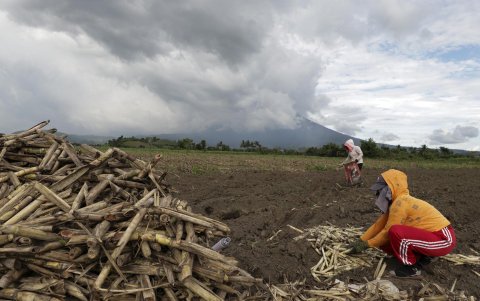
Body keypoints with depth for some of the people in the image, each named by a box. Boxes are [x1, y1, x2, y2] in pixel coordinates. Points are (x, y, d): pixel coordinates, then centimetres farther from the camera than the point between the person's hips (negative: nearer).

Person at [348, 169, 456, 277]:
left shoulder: (400, 203, -22)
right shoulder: (397, 202, 8)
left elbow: (388, 231, -17)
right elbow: (379, 224, 13)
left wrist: (366, 244, -5)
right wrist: (360, 241, 11)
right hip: (431, 235, 10)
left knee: (395, 232, -31)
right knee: (384, 242, 3)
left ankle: (412, 267, -9)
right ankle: (422, 259, 11)